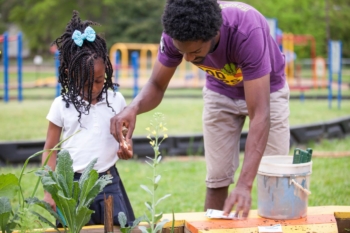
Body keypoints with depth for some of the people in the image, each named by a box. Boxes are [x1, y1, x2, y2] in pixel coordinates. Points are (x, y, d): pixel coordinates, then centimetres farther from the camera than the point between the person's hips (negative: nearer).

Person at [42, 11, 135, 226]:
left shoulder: (116, 101, 0)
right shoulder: (61, 105, -2)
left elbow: (124, 137, 11)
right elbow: (50, 150, 4)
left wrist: (126, 150, -13)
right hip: (73, 184, -1)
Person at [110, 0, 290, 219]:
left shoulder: (247, 32, -41)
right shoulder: (177, 33, -30)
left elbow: (260, 115, -44)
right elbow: (157, 85, -17)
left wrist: (244, 185, -53)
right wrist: (134, 107, -41)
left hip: (267, 90, -3)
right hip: (221, 91, 3)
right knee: (217, 180, 1)